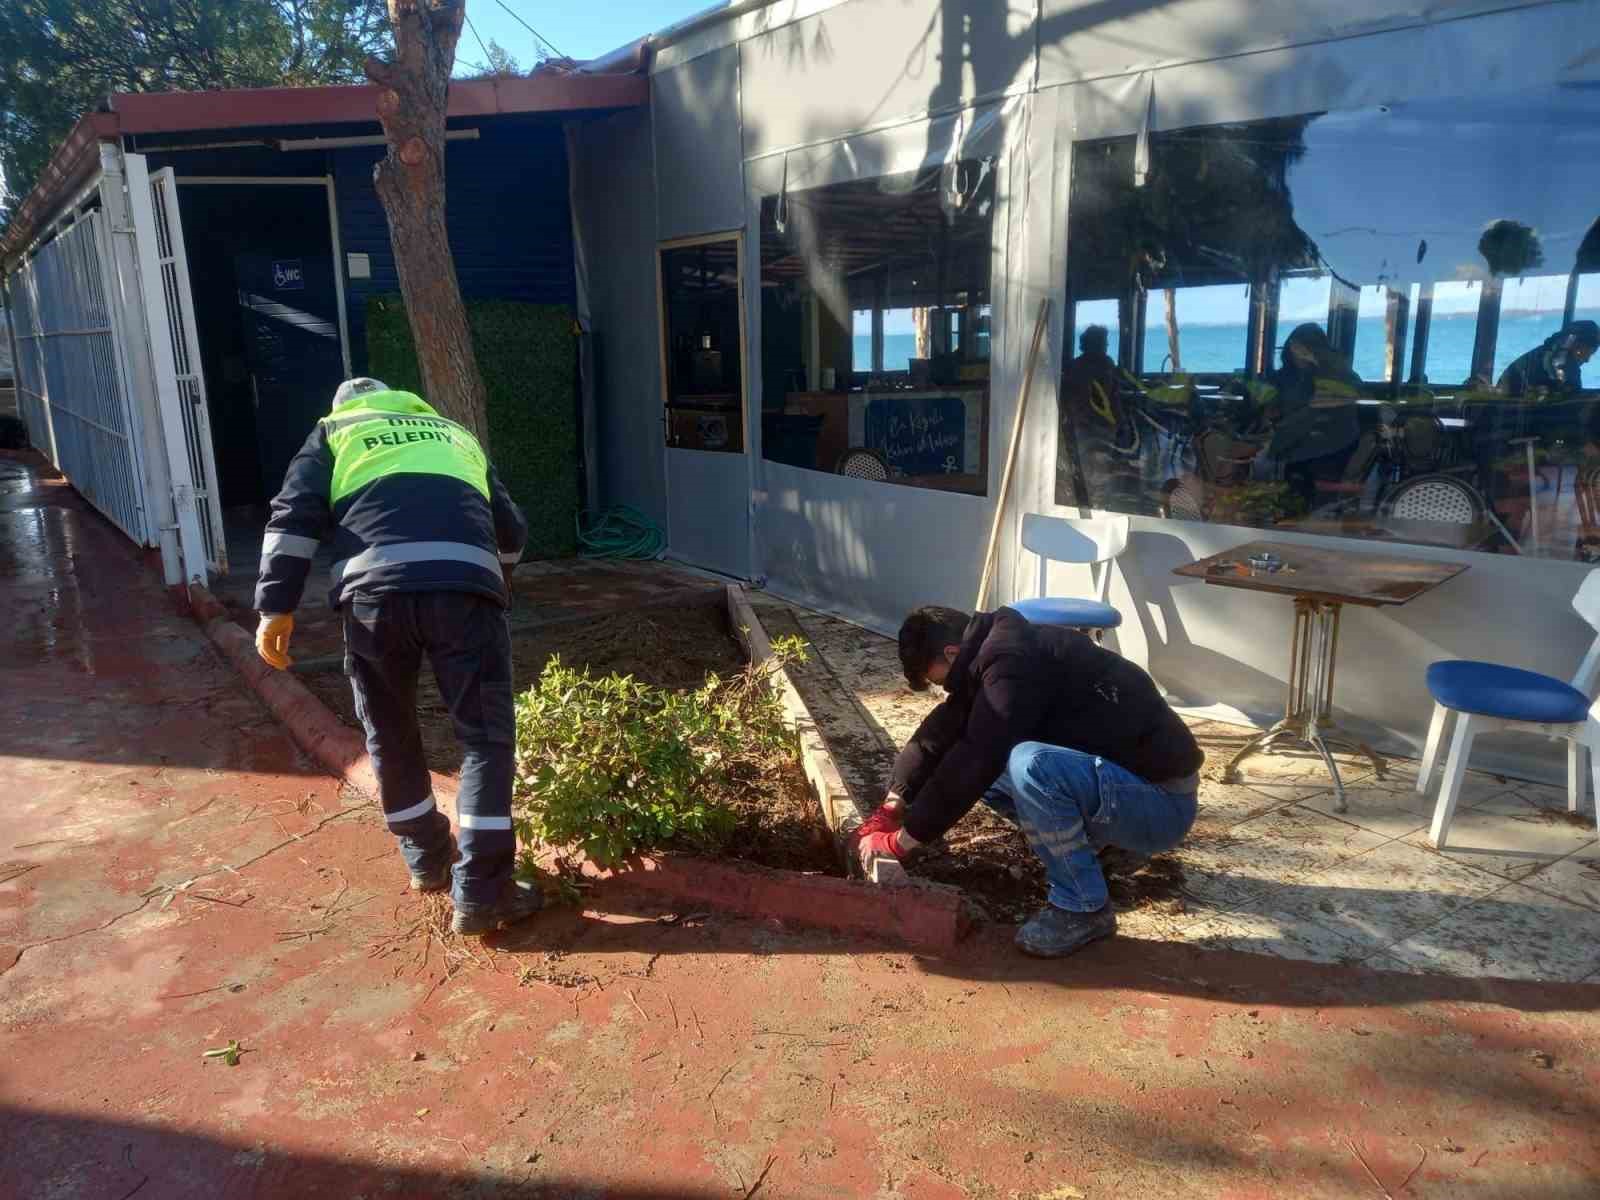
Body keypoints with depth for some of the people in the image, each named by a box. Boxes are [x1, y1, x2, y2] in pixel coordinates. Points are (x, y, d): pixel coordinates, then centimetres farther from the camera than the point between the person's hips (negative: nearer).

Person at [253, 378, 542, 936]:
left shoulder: (333, 434, 30)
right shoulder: (455, 433, 36)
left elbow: (294, 516, 11)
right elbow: (513, 533, 34)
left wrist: (276, 607, 8)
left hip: (375, 591, 0)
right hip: (465, 587, 0)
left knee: (391, 738, 20)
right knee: (486, 739, 8)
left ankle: (428, 860, 36)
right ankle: (480, 894, 6)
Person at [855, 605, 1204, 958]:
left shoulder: (1013, 661, -24)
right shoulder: (995, 653, 5)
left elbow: (973, 764, -27)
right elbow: (939, 734, 7)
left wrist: (899, 841, -18)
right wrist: (892, 808, -2)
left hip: (1160, 802, -9)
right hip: (1106, 779, 9)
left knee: (1029, 765, -33)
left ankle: (1084, 907, -13)